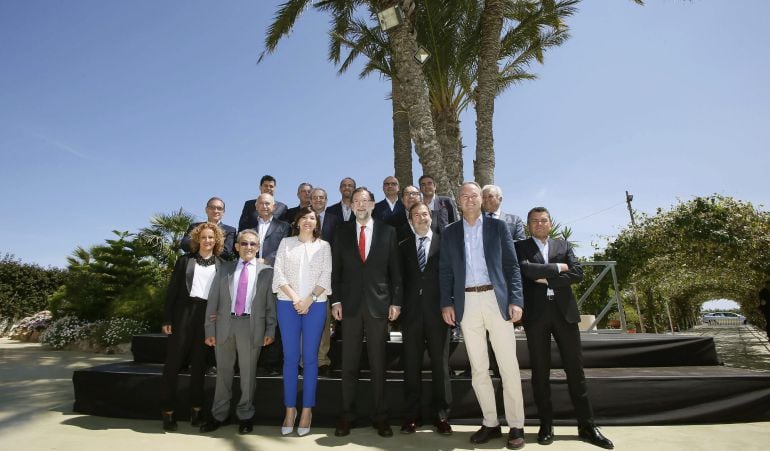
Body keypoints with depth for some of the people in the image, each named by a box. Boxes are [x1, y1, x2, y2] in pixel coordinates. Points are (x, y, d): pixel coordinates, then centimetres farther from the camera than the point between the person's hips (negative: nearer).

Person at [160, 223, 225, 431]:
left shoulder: (221, 265, 7)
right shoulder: (185, 260, 5)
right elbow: (172, 289, 2)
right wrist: (167, 319, -4)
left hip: (207, 317, 1)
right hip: (184, 314, -1)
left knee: (199, 364, 9)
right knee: (173, 362, 0)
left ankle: (196, 409, 18)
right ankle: (168, 411, 11)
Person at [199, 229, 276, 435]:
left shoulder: (266, 271, 2)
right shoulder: (225, 269, 8)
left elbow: (271, 304, 1)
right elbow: (213, 300, 6)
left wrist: (270, 330, -5)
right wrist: (210, 329, 0)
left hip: (252, 327, -2)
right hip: (225, 325, 2)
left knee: (248, 373, 8)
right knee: (223, 371, 13)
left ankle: (245, 415, 25)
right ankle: (218, 415, 29)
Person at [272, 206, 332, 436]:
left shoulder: (324, 246, 8)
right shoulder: (286, 243, 10)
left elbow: (326, 276, 0)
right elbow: (279, 273, 1)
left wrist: (309, 299, -11)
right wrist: (294, 298, -10)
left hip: (315, 305, 0)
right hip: (288, 304, 1)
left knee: (310, 357, 3)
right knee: (290, 357, 4)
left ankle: (307, 410, 13)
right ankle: (290, 409, 14)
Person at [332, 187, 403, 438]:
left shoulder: (387, 232, 3)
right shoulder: (342, 232, 7)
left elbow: (395, 270, 2)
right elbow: (336, 269, 6)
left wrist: (395, 302, -3)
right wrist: (336, 300, -1)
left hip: (379, 303, -1)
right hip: (350, 304, 1)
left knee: (378, 364, 8)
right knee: (349, 364, 8)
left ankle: (380, 417, 21)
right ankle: (347, 416, 21)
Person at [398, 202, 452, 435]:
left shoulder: (443, 242, 4)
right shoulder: (403, 246, 10)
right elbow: (401, 278, 8)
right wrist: (399, 306, 1)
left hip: (437, 310, -1)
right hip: (411, 311, 2)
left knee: (440, 362, 5)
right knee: (411, 363, 7)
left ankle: (441, 414, 19)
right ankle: (413, 414, 20)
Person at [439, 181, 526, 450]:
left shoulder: (498, 226, 6)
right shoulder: (450, 232, 11)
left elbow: (512, 266, 3)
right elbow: (445, 271, 9)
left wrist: (516, 300, -6)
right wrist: (446, 303, 0)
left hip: (496, 300, -2)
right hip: (467, 303, 2)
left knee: (508, 365, 2)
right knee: (478, 368, 9)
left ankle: (516, 426, 15)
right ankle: (490, 423, 22)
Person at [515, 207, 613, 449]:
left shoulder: (563, 245, 15)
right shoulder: (521, 247, 6)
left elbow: (578, 272, 1)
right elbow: (526, 269, -13)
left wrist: (547, 279, -9)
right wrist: (558, 268, -6)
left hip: (564, 311, 2)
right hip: (535, 313, -2)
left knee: (575, 368, 7)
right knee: (540, 370, 4)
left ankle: (587, 425, 18)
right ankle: (546, 424, 16)